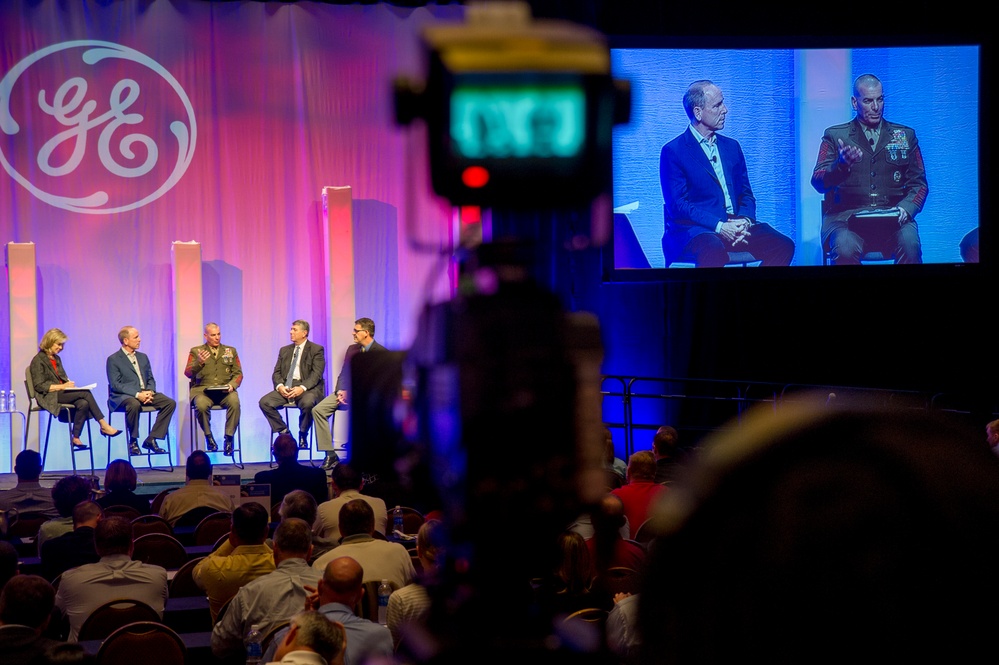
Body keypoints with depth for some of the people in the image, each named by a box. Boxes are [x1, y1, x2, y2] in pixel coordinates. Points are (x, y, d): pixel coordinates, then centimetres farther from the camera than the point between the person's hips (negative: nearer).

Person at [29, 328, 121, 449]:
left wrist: (69, 383, 0)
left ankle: (75, 438, -24)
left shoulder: (56, 359, 19)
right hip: (49, 397, -7)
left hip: (61, 393, 7)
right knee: (86, 393, -25)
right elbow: (39, 386, -12)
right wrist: (62, 386, -18)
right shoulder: (38, 360, -5)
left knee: (83, 404, -27)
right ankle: (104, 426, -22)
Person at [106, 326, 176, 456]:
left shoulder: (143, 357, 19)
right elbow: (115, 384, -11)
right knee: (134, 405, -40)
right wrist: (137, 394, -22)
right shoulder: (113, 360, -1)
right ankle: (133, 442, -21)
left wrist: (149, 392, -6)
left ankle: (151, 440, -13)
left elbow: (150, 379, 19)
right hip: (123, 396, -6)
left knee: (170, 403, -16)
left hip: (144, 393, 6)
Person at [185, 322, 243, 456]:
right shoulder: (196, 351, 11)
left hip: (224, 390, 1)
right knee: (201, 405, -36)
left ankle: (229, 438, -22)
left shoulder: (231, 351, 18)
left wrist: (232, 385, -8)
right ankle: (208, 437, -12)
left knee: (234, 402, -34)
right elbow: (188, 373, 1)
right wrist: (199, 363, -18)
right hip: (203, 390, -1)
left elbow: (238, 373, 14)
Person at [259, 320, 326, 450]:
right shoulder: (284, 350, 19)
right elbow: (276, 372, 13)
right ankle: (283, 432, -5)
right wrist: (280, 386, -11)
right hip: (285, 387, 5)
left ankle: (303, 436, -12)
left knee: (307, 403, -38)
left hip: (307, 387, -5)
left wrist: (302, 388, -24)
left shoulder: (316, 350, 2)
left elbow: (316, 374, -9)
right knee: (264, 402, -20)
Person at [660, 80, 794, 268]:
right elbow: (678, 204, -9)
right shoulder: (673, 152, 0)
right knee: (714, 251, -39)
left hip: (736, 227, 6)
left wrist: (744, 220, -6)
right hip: (695, 230, -6)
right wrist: (719, 226, -20)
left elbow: (746, 195, 19)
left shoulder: (732, 146, 20)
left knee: (783, 245, -19)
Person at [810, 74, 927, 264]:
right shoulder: (835, 136, 12)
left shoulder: (905, 136, 19)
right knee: (845, 249, -35)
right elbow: (818, 182, 0)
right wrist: (841, 164, -22)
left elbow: (918, 184, 15)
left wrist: (906, 208, -7)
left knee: (910, 245, -32)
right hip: (847, 216, -2)